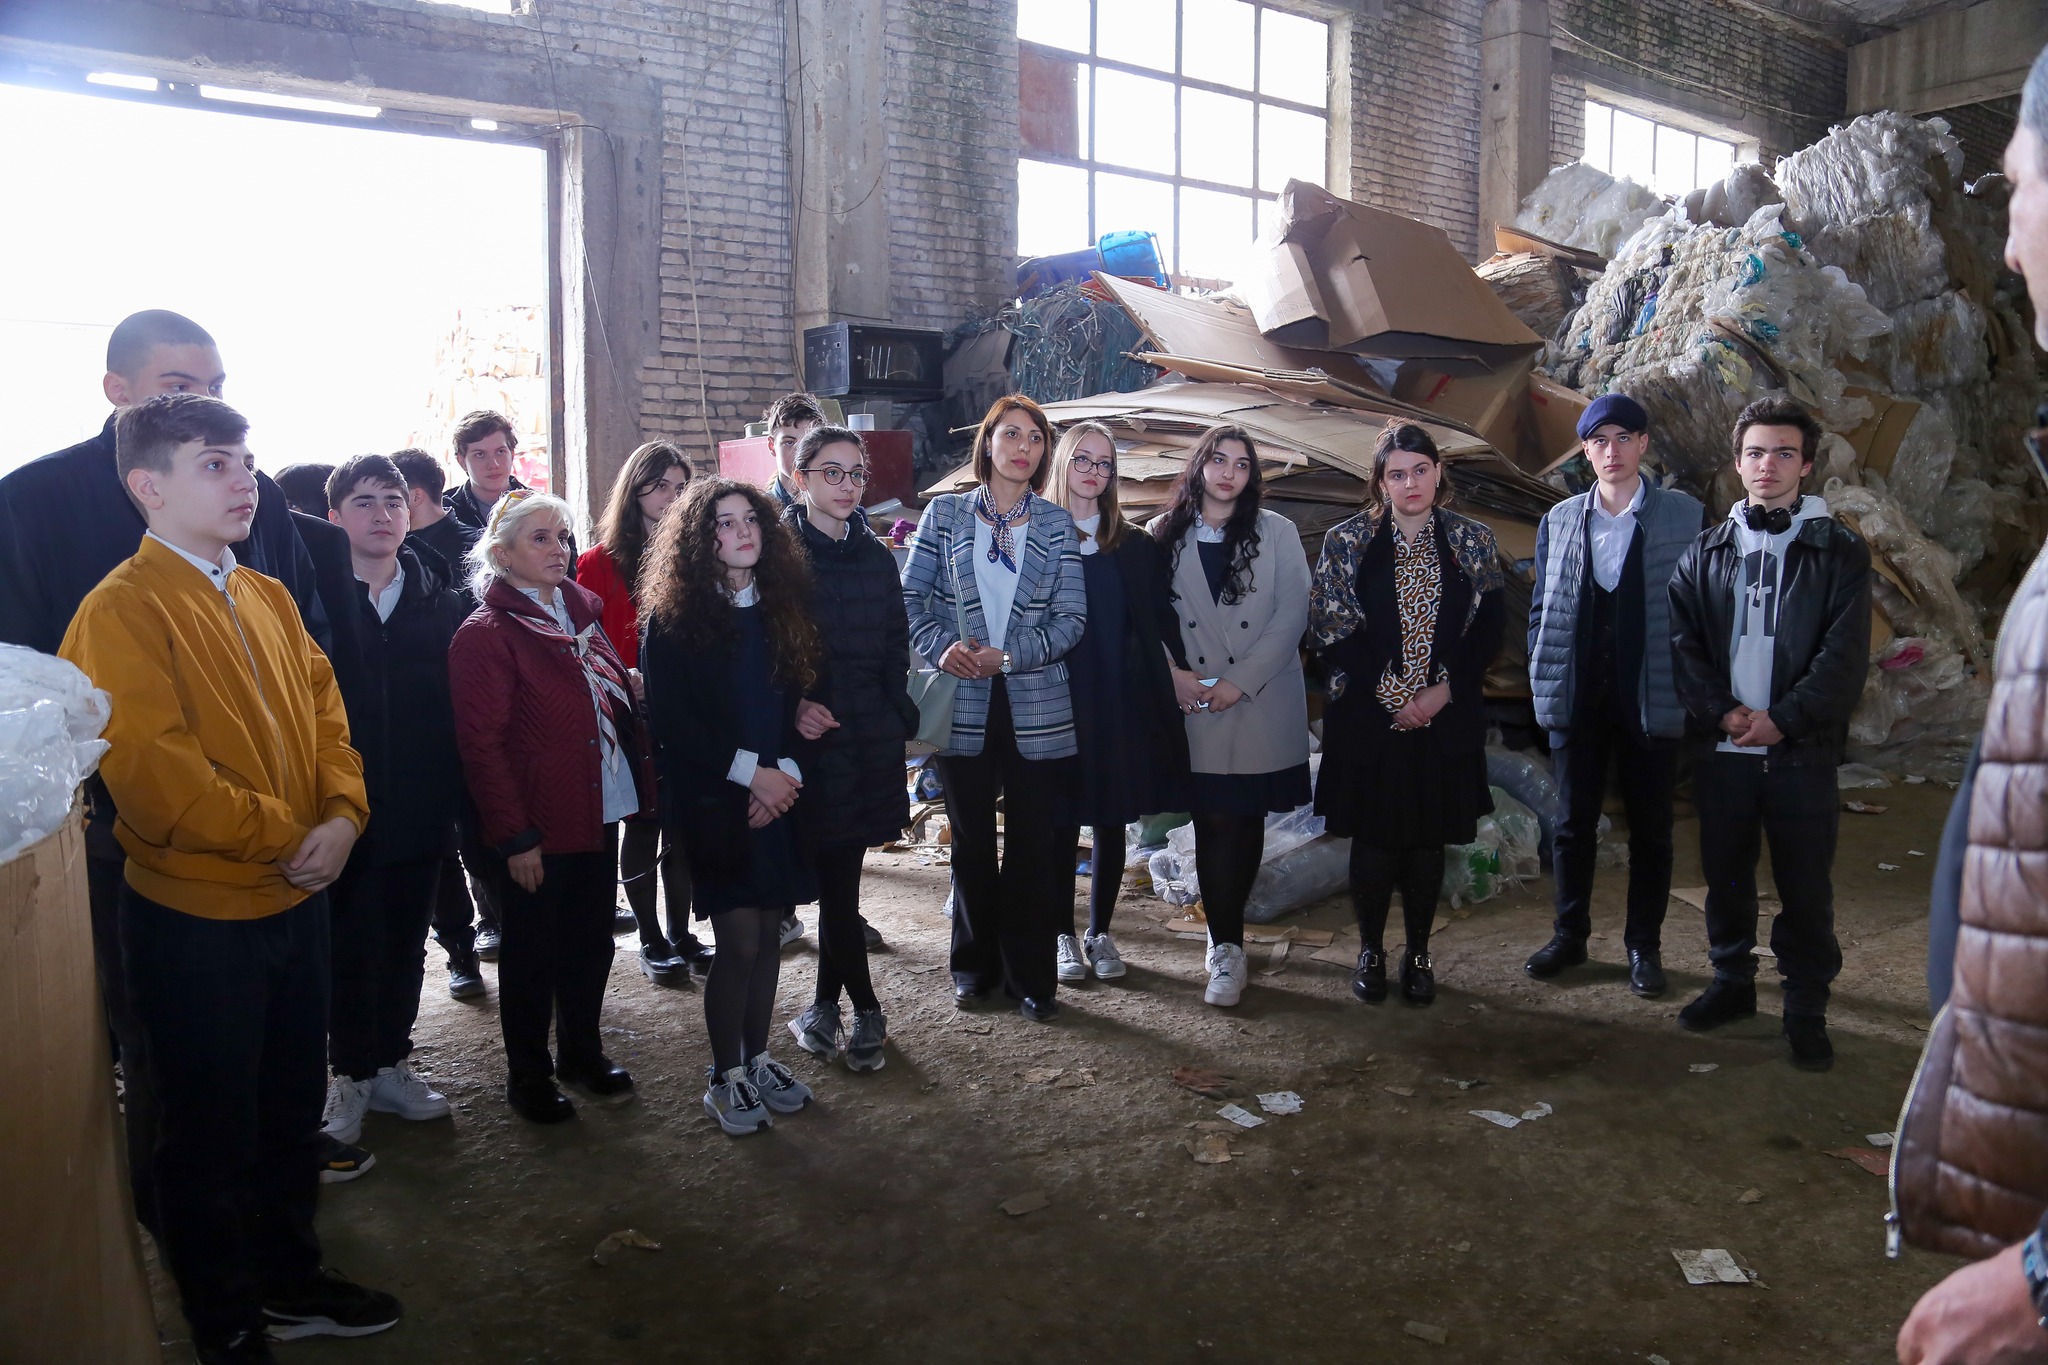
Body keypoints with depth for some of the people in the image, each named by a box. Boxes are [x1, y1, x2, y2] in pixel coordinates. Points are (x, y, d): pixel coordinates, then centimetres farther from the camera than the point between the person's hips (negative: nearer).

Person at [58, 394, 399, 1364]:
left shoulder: (267, 599, 8)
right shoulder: (122, 611, -16)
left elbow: (322, 706, 7)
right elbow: (155, 778, -22)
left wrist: (340, 817, -9)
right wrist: (286, 840, -14)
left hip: (296, 900, 7)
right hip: (195, 917, -7)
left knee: (290, 1110, 21)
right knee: (210, 1137, 11)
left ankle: (291, 1282, 41)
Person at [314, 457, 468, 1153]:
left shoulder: (438, 600, 5)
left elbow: (458, 703, 5)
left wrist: (453, 793, -2)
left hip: (420, 809, 4)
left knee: (406, 942, 14)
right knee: (350, 948, 7)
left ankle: (391, 1064, 30)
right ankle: (351, 1074, 24)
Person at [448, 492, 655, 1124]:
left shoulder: (579, 613, 11)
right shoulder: (485, 636, -12)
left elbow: (618, 701, 19)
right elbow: (481, 744, -15)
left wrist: (638, 783, 7)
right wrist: (513, 836, -17)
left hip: (598, 815, 7)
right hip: (536, 829, -7)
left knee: (591, 942, 17)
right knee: (533, 954, 8)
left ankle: (582, 1050, 35)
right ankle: (527, 1074, 25)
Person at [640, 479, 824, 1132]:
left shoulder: (783, 607, 9)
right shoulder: (674, 618, -5)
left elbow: (803, 700, 7)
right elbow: (671, 718, -11)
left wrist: (786, 771, -9)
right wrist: (751, 772, -14)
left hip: (779, 794, 4)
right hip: (713, 801, -4)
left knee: (768, 934, 9)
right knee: (739, 941, -4)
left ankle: (757, 1059, 24)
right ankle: (725, 1077, 12)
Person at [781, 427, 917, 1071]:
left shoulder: (876, 558, 12)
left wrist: (901, 724, 7)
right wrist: (791, 704, -19)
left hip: (870, 745, 5)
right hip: (809, 742, -4)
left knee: (838, 876, 11)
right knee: (834, 878, -1)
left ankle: (826, 1005, 25)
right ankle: (865, 1010, 15)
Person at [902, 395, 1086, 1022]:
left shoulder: (1057, 524, 5)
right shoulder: (945, 513, 4)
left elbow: (1072, 617, -1)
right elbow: (910, 598, 2)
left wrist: (1008, 655, -14)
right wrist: (942, 647, -17)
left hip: (1037, 709, 0)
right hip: (963, 706, 0)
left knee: (1033, 845, 5)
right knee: (971, 841, 11)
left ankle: (1030, 975, 18)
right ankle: (975, 964, 26)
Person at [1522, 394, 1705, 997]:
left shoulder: (1685, 516, -2)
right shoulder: (1559, 520, 7)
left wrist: (1688, 689, -7)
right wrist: (1544, 679, 2)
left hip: (1651, 701, -2)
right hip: (1577, 700, 2)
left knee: (1651, 829, 8)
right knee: (1574, 823, 11)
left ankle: (1643, 946, 23)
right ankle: (1570, 935, 26)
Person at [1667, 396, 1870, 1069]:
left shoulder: (1840, 552, 3)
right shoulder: (1706, 552, 9)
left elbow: (1846, 654, -5)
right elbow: (1683, 643, 3)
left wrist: (1783, 718, -14)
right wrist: (1720, 711, -10)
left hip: (1803, 749, -2)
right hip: (1720, 748, 2)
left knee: (1806, 887, 3)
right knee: (1726, 875, 13)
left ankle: (1806, 1008, 17)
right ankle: (1732, 982, 30)